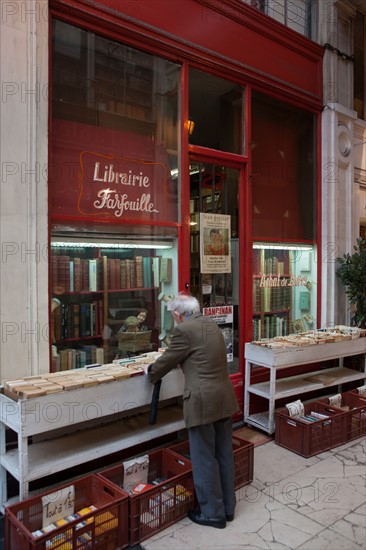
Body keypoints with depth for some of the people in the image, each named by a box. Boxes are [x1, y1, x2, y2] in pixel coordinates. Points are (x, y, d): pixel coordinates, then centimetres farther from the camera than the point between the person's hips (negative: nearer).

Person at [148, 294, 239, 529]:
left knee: (205, 459, 8)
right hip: (224, 399, 8)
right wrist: (161, 364, 31)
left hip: (203, 403, -8)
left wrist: (152, 375, 18)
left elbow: (168, 360, -3)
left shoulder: (184, 330, -14)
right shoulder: (211, 324, 11)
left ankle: (213, 513, 24)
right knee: (224, 454, 19)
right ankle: (228, 507, 34)